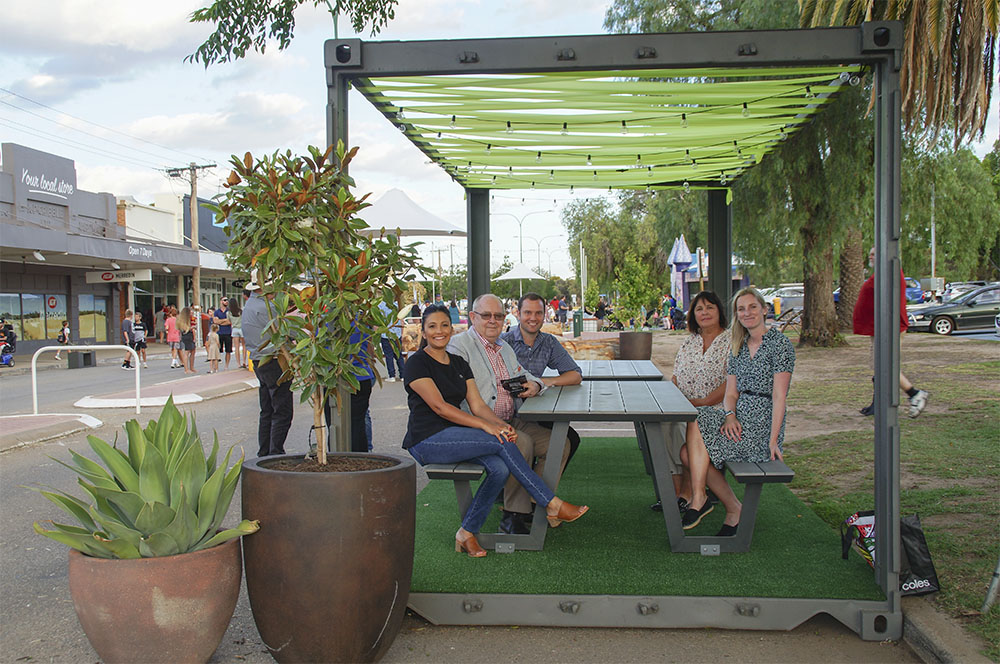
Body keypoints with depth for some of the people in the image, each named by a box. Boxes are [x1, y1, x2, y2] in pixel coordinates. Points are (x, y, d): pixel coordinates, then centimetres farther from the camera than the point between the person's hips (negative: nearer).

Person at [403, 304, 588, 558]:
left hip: (455, 436, 7)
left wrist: (501, 424, -14)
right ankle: (552, 505, -15)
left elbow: (477, 405, 8)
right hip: (427, 441, -6)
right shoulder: (417, 363, -6)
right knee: (501, 443, -23)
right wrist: (485, 425, -23)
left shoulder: (459, 363, 15)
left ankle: (467, 533, -10)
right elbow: (439, 406, -17)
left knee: (500, 468, -22)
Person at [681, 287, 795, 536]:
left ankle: (699, 499, -12)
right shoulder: (738, 347, 16)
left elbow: (779, 396, -12)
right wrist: (730, 416, -10)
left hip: (763, 425, -7)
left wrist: (773, 440, -18)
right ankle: (734, 509, -5)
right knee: (690, 452, -15)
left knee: (698, 426, -23)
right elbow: (731, 393, 13)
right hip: (740, 420, 7)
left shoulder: (780, 343, -6)